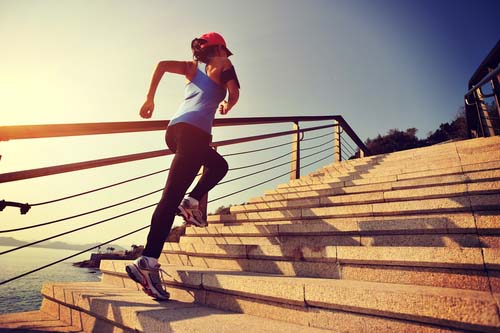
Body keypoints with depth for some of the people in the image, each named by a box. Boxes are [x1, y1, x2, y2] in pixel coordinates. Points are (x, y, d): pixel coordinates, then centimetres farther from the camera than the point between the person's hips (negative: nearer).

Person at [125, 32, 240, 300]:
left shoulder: (192, 67, 26)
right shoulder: (222, 66, 13)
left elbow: (162, 65, 13)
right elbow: (234, 94, 3)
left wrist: (150, 99, 15)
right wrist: (227, 105, 25)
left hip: (175, 129, 7)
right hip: (193, 131, -7)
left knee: (218, 164, 27)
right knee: (171, 196, -12)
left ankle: (191, 202, 14)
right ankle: (147, 262, -11)